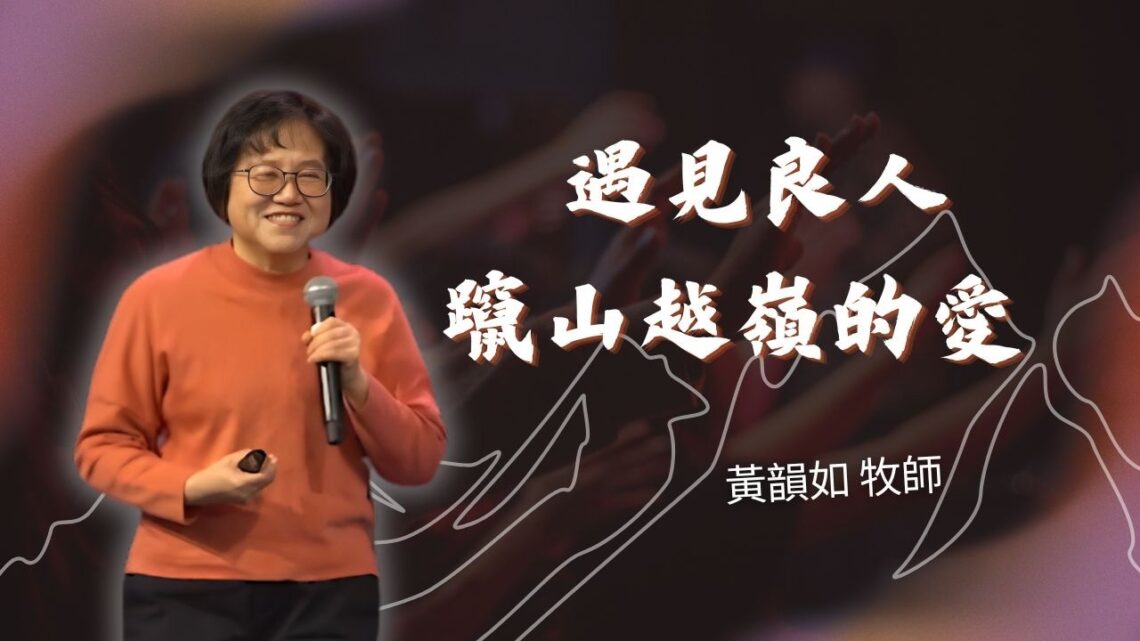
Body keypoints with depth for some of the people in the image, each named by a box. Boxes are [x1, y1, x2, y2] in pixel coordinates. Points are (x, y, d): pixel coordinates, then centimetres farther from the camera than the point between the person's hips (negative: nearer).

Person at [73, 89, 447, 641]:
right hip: (184, 588, -1)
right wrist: (193, 488, -15)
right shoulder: (158, 296, -3)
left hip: (330, 589, 2)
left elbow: (420, 461, 4)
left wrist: (359, 385, -12)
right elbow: (102, 445, 2)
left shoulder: (368, 299, 2)